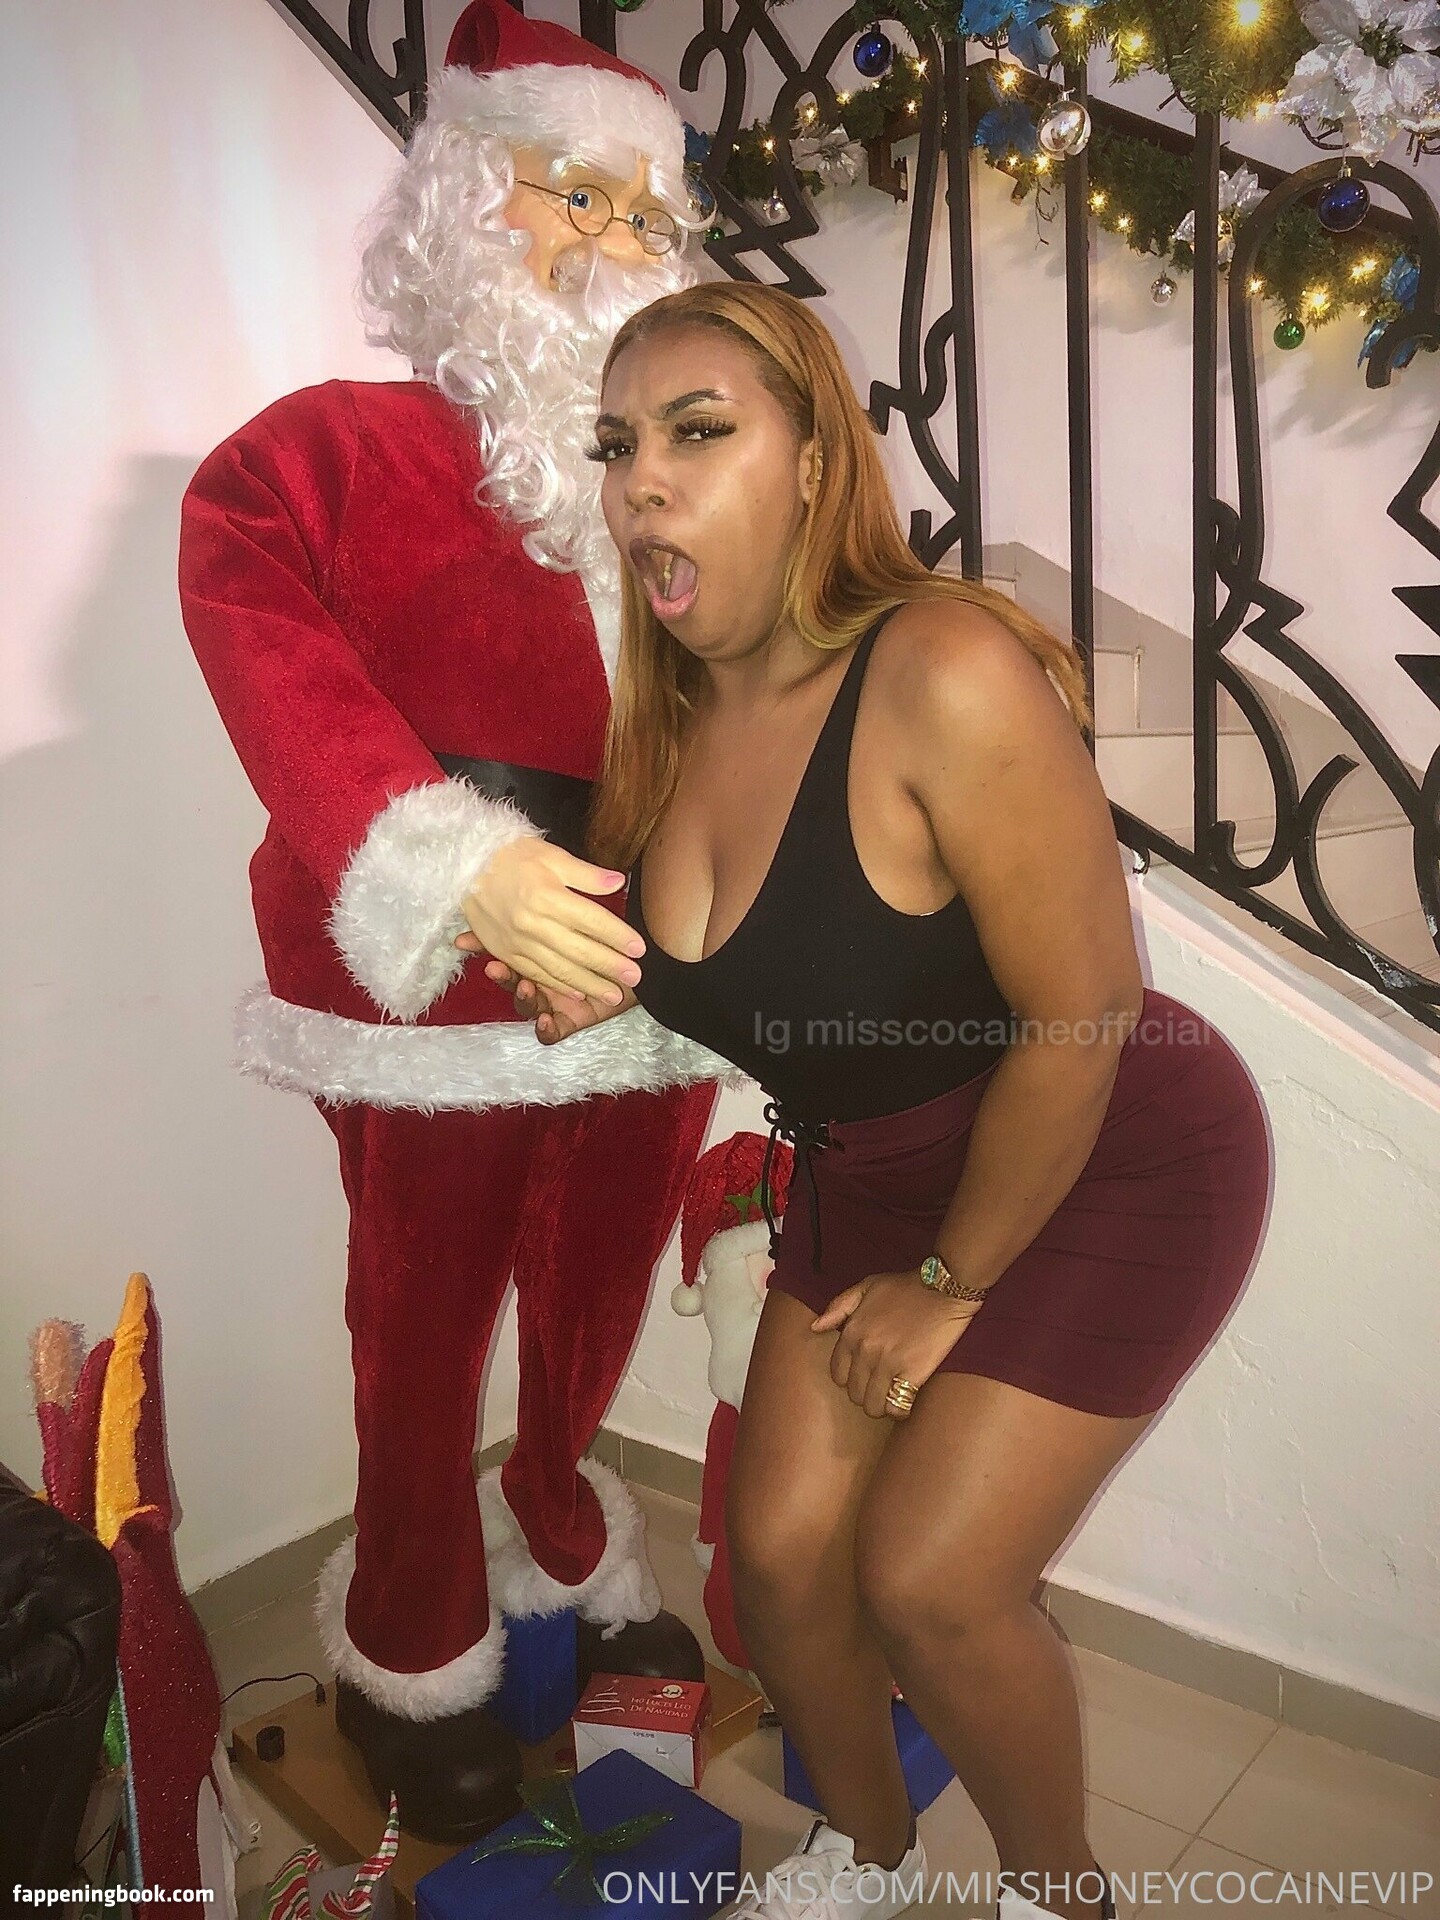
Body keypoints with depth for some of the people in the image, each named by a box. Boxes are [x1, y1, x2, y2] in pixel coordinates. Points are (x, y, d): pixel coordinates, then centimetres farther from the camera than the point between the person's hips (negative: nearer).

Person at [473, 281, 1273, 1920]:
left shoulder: (948, 677, -30)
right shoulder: (671, 715, -6)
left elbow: (1078, 1023, -25)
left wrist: (952, 1281, -14)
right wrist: (596, 998, -12)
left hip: (1111, 1169, -6)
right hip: (867, 1177, 7)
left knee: (924, 1579, -7)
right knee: (782, 1554, 5)